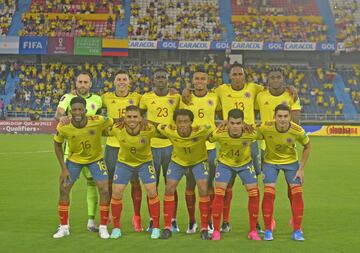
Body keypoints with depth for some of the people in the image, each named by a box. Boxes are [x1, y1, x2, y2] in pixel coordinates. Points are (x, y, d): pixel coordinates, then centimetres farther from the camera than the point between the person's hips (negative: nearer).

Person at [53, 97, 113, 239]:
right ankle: (64, 227, 16)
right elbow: (57, 144, -6)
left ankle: (103, 227, 8)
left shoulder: (98, 121, -31)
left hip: (95, 159, -1)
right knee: (64, 189, -1)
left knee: (105, 190, -9)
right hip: (74, 159, 1)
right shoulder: (63, 127, -25)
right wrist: (63, 168, -8)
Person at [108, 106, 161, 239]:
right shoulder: (117, 129, -26)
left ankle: (156, 227, 7)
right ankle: (116, 228, 13)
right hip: (124, 163, 1)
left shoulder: (148, 129, -29)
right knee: (116, 193, -5)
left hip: (144, 162, -1)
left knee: (152, 192, -10)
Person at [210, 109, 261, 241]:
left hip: (245, 163, 1)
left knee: (254, 194, -6)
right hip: (224, 163, -1)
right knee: (219, 194, -12)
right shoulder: (219, 134, -32)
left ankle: (253, 231, 8)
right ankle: (216, 231, 1)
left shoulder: (251, 134, -31)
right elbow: (206, 139, -11)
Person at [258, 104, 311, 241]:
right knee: (268, 193, -13)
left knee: (297, 193, -7)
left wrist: (301, 168, -6)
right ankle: (268, 230, 1)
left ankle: (297, 231, 6)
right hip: (270, 162, -1)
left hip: (291, 162, 1)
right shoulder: (265, 128, -27)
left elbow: (307, 146, -5)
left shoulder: (298, 131, -24)